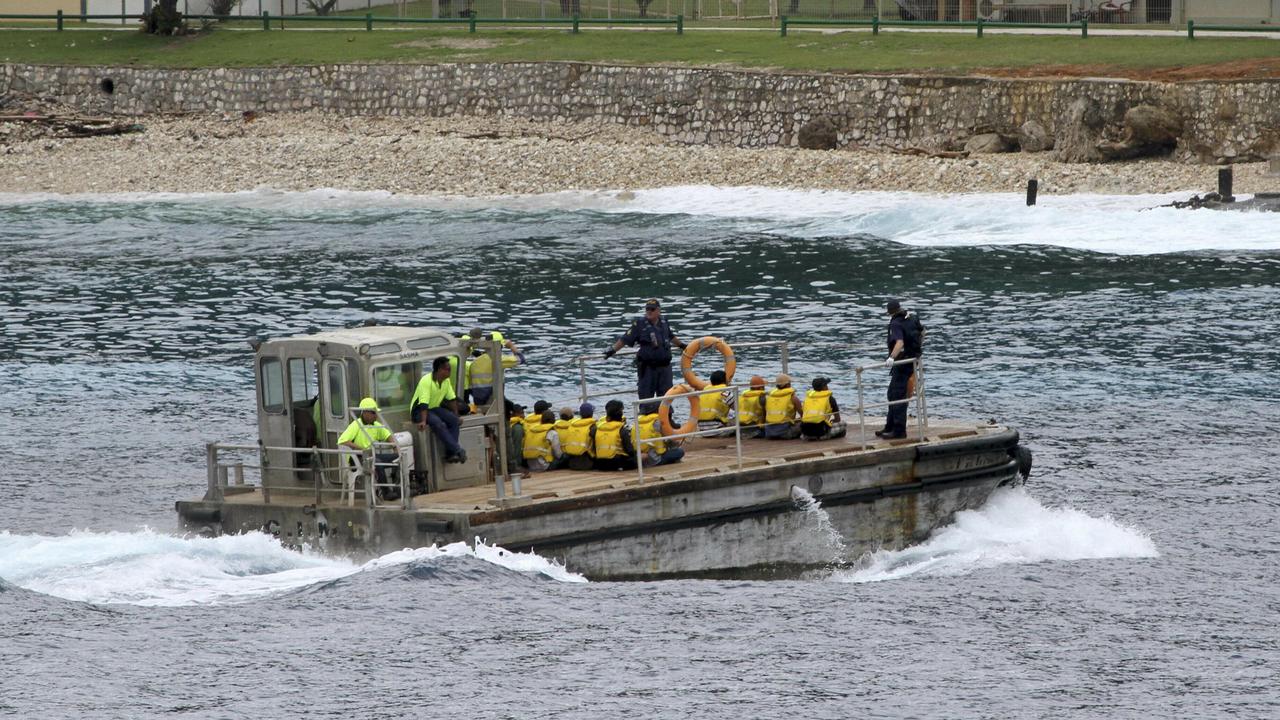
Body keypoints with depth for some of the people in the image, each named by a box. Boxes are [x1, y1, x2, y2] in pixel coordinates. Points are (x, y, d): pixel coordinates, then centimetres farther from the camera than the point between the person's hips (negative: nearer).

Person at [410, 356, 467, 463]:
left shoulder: (446, 381, 1)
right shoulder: (426, 381, -24)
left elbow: (452, 399, 9)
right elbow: (423, 403, -32)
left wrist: (456, 416, 7)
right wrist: (423, 421, -41)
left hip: (435, 408, 8)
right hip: (419, 410, -8)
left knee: (454, 420, -16)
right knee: (438, 423, -34)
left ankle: (450, 454, -21)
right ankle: (457, 450, -35)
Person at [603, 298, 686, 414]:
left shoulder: (663, 322, 7)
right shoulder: (640, 323, -8)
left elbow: (671, 336, 27)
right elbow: (625, 339, -7)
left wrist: (681, 345, 40)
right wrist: (612, 350, -14)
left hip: (664, 365, 5)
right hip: (647, 367, -5)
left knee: (665, 395, 11)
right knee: (646, 395, -2)